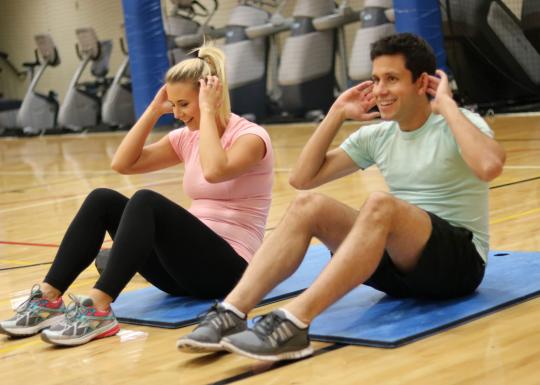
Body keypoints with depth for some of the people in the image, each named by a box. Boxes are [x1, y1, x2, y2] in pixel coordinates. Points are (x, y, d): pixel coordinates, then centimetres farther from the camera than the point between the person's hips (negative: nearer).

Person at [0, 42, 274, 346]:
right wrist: (155, 109, 2)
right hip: (189, 264, 7)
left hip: (226, 268, -7)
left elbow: (214, 172, -30)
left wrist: (207, 112, -19)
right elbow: (123, 164, 6)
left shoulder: (251, 136, -8)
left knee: (146, 202, -31)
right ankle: (48, 299, -19)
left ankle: (99, 309, -40)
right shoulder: (187, 137, 13)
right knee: (102, 200, -12)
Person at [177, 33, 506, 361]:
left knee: (380, 204, -36)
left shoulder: (458, 125, -7)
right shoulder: (376, 137, 10)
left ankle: (293, 323, -47)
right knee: (309, 205, -17)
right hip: (400, 259, 6)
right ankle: (232, 312, -31)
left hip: (459, 260, -6)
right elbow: (302, 178, 10)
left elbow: (490, 166, -32)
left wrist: (447, 105, -21)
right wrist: (338, 114, 5)